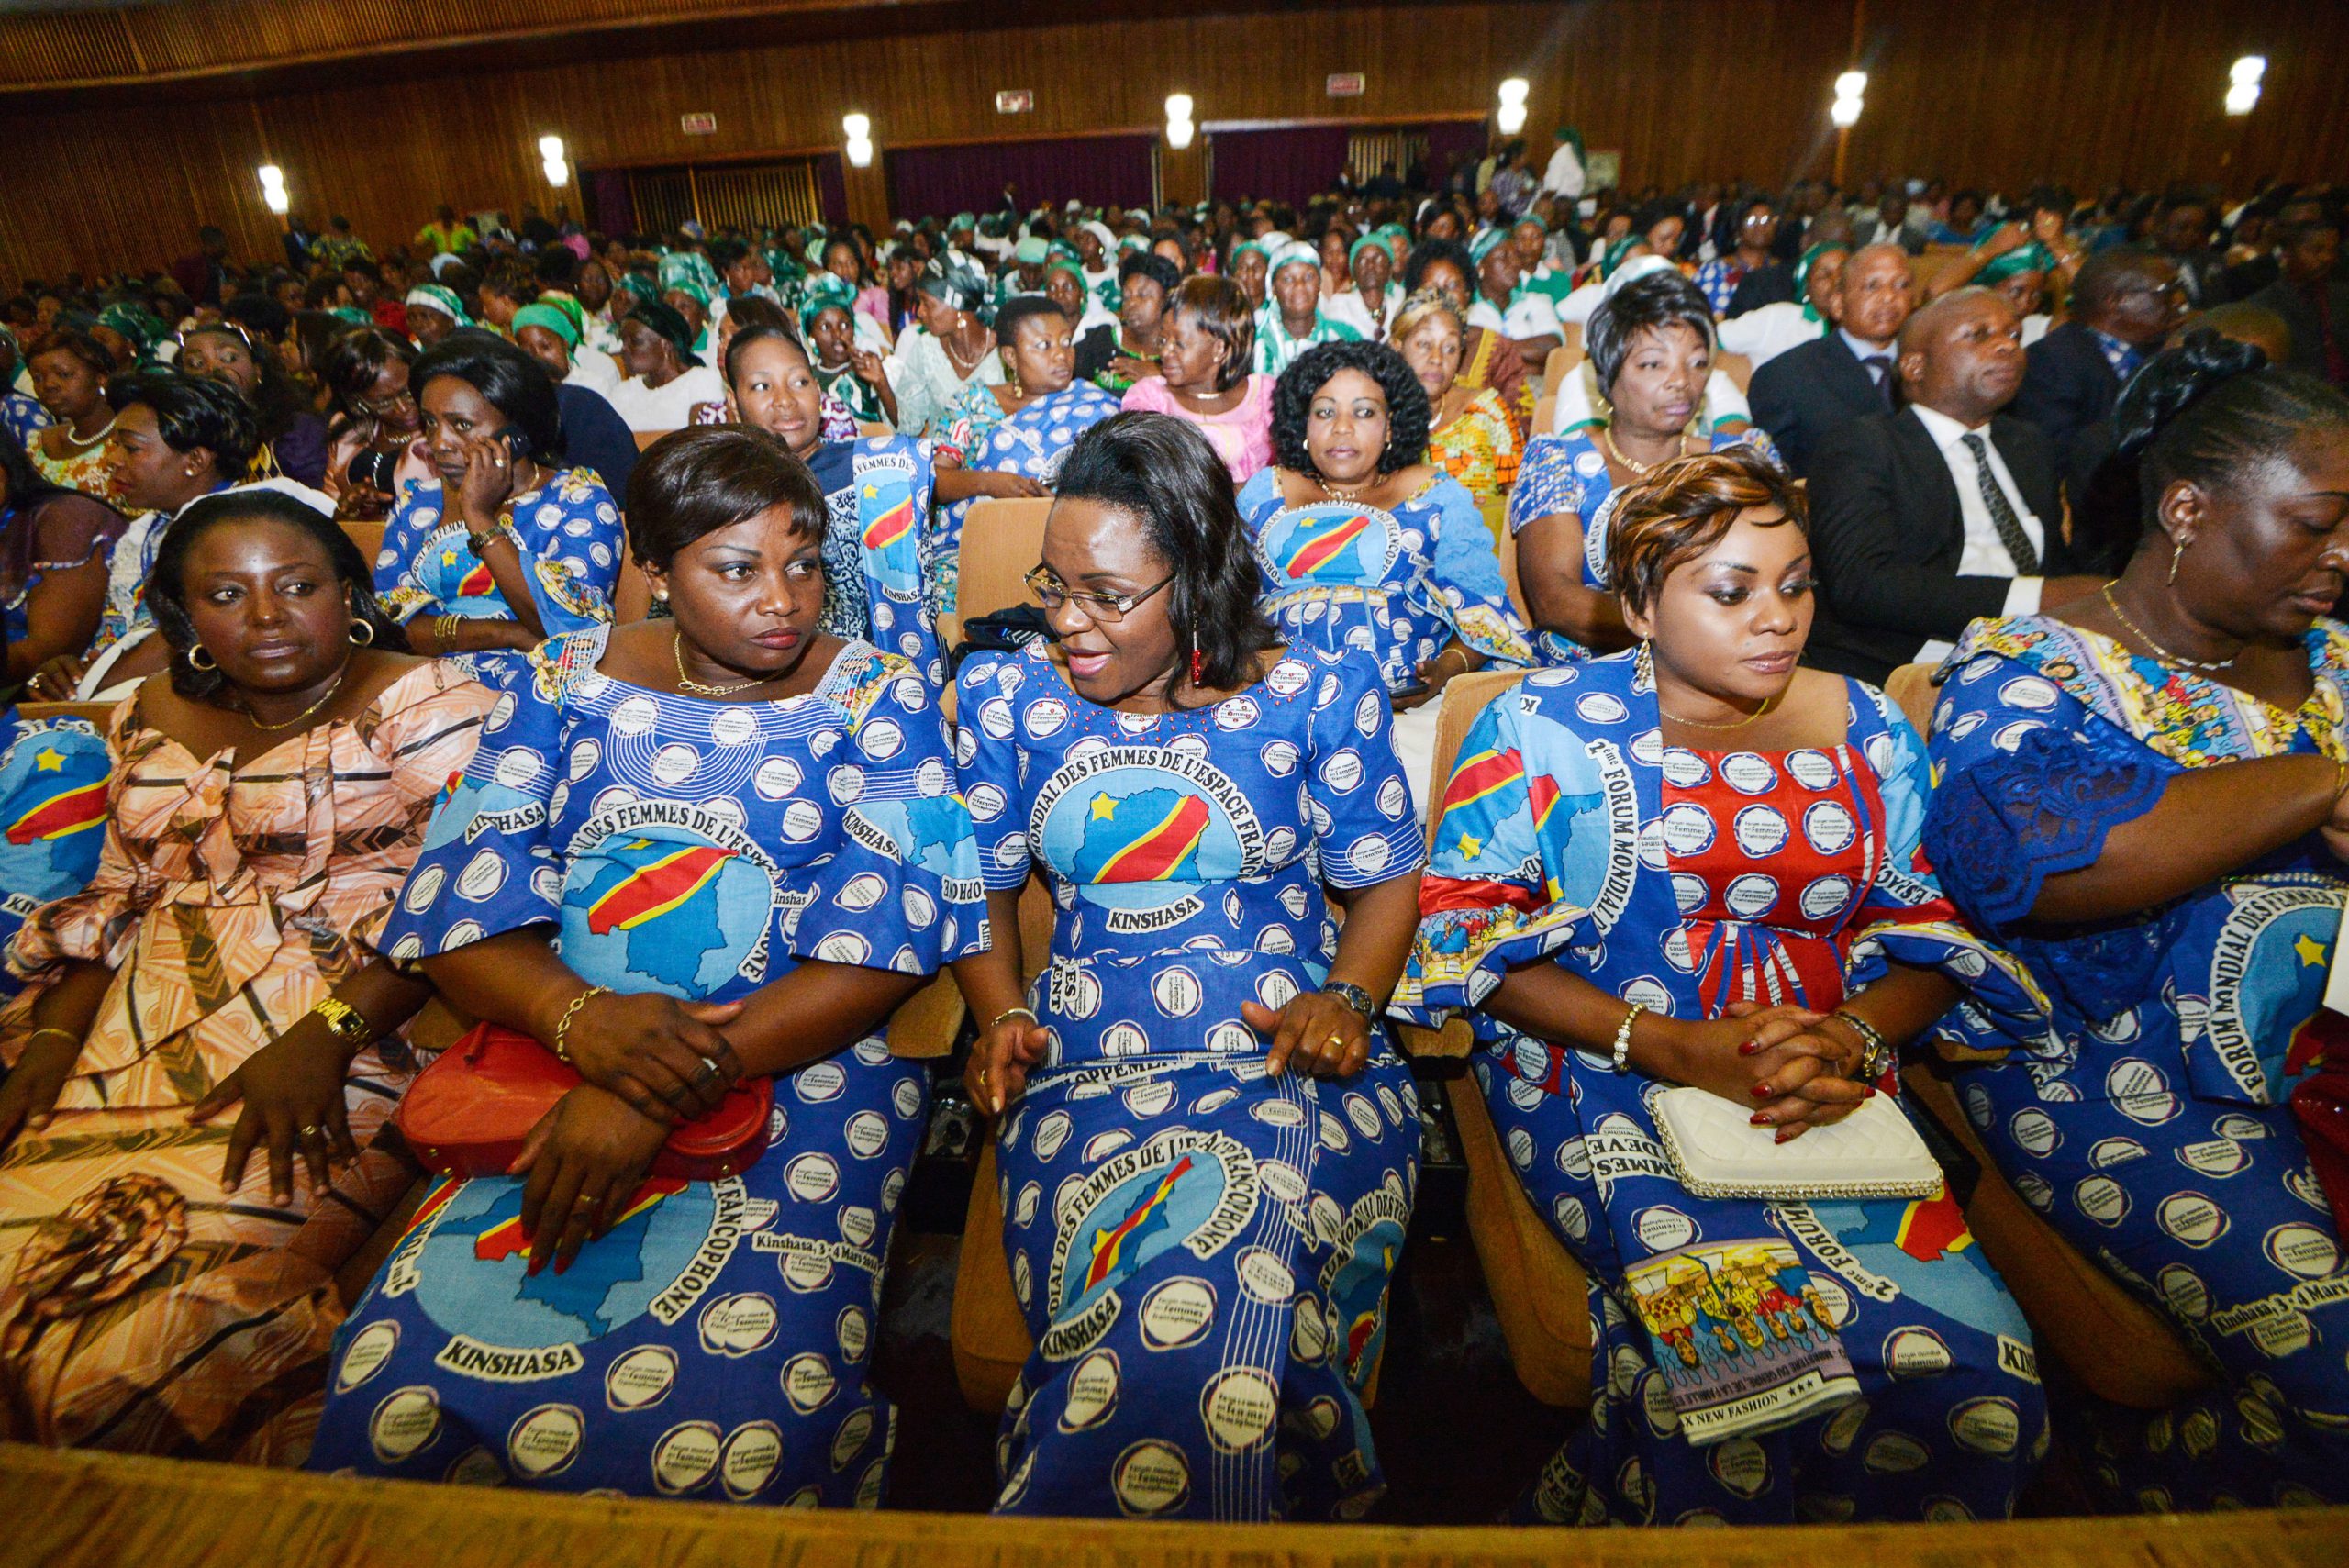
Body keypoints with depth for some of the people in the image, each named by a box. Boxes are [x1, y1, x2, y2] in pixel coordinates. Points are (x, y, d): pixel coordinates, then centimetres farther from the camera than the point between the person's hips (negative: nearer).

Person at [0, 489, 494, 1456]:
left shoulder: (422, 706, -5)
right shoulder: (153, 721, 17)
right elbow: (115, 900, 19)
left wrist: (325, 1038, -22)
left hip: (350, 1040, -6)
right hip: (132, 1042, 7)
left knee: (134, 1342, -18)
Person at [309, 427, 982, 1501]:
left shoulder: (878, 700, 2)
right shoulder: (565, 682, 11)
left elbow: (888, 939, -9)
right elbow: (458, 902, 5)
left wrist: (661, 1094, -18)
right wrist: (581, 1017, -18)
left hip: (801, 1065, -2)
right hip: (557, 1071, 3)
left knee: (747, 1402, -26)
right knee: (395, 1384, -18)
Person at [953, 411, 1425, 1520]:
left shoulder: (1318, 693, 4)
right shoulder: (1005, 695, 10)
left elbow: (1383, 882, 10)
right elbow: (980, 890, 16)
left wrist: (1345, 1000, -9)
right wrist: (1003, 1020, -1)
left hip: (1290, 1065, -1)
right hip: (1082, 1074, 1)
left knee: (1207, 1331, -29)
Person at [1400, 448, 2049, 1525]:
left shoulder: (1867, 732, 12)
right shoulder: (1546, 726, -1)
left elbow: (1926, 928, 13)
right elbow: (1462, 930, -7)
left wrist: (1852, 1039, -11)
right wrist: (1672, 1045, -16)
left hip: (1828, 1086, 4)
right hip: (1599, 1072, -4)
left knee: (1979, 1370, -20)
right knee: (1760, 1355, -28)